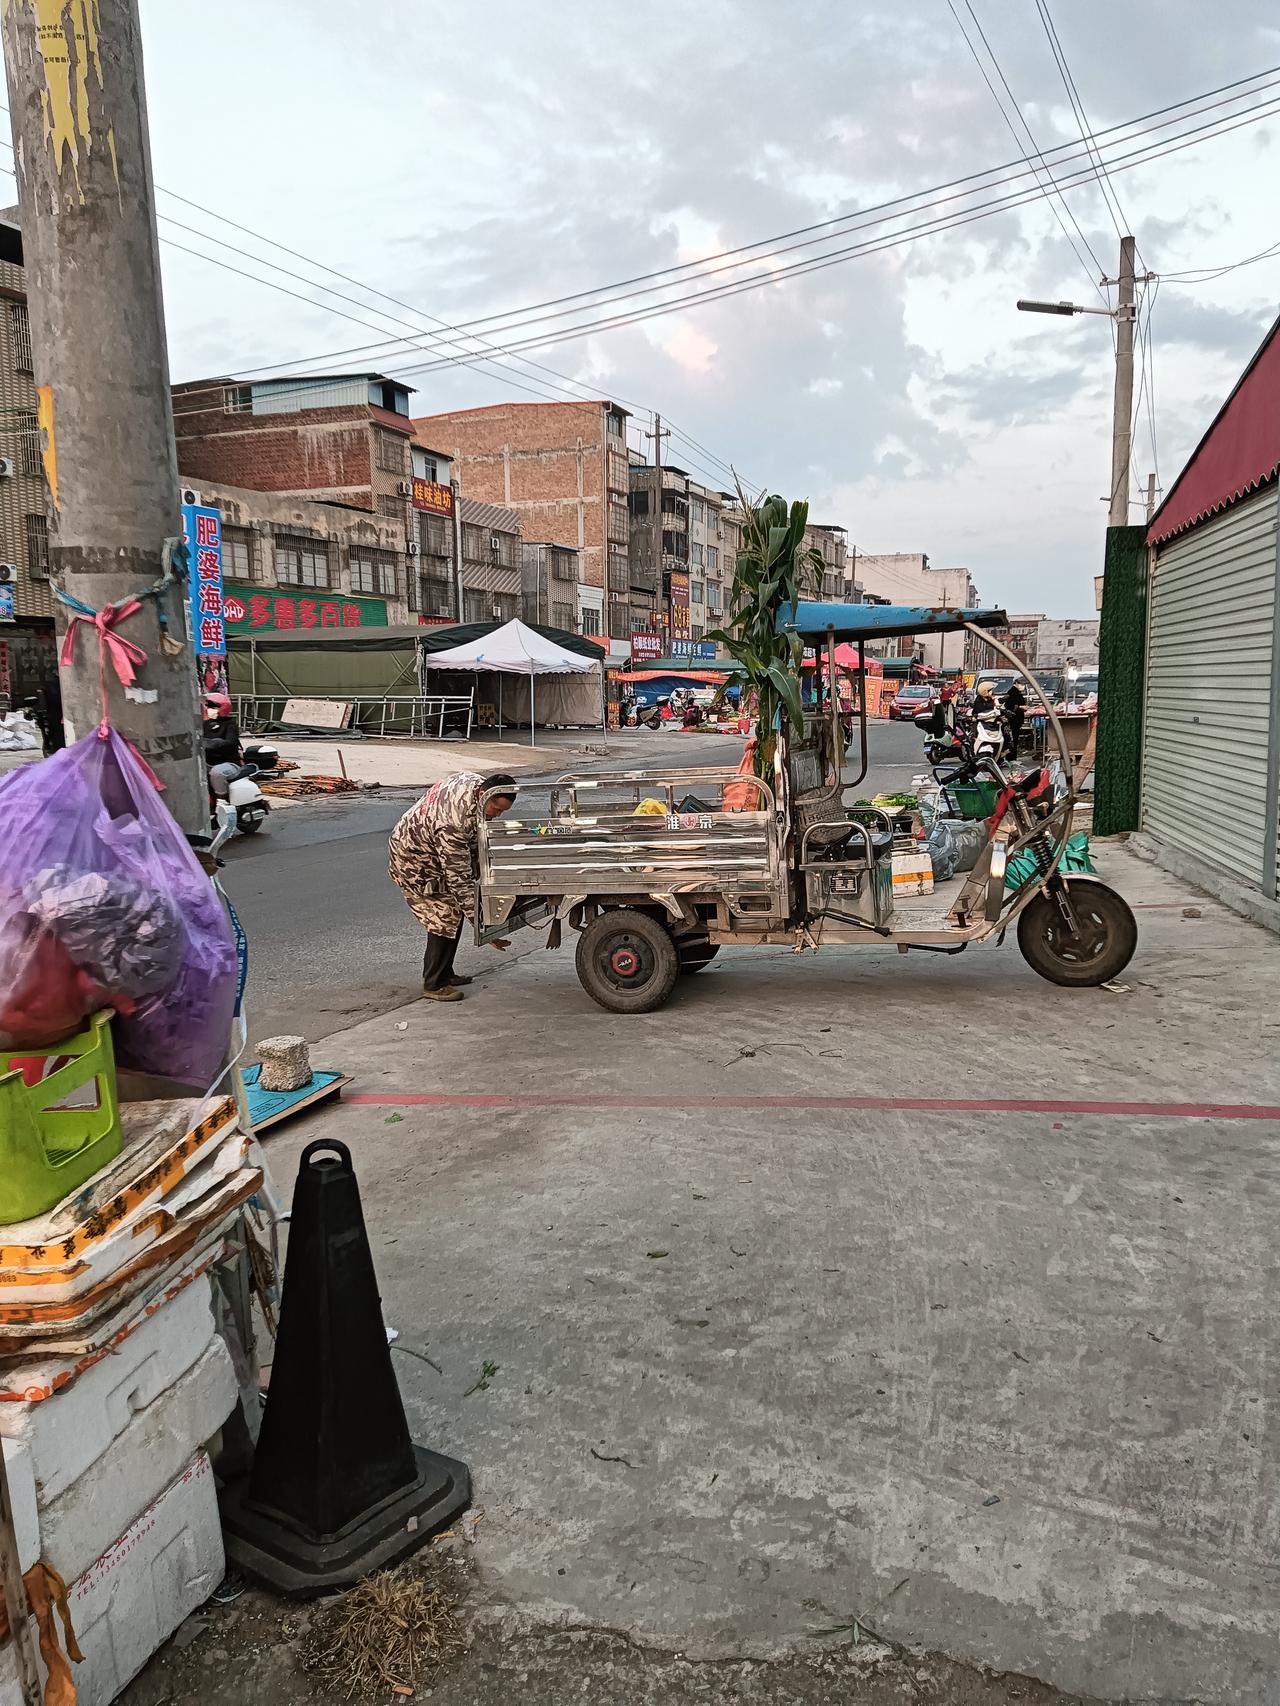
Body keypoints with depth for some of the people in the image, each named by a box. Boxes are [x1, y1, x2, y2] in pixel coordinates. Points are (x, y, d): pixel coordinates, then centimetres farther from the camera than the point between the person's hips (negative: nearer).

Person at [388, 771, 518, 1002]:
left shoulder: (477, 781, -15)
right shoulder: (452, 825, -41)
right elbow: (459, 880, -38)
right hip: (413, 861, -9)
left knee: (456, 911, 11)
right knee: (445, 918, -12)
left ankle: (444, 973, 23)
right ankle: (434, 985, -3)